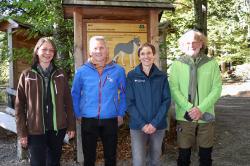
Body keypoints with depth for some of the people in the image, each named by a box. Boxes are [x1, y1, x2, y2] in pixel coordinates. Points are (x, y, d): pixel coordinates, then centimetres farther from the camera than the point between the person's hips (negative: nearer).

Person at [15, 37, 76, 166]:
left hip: (58, 128, 2)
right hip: (35, 130, -2)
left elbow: (68, 102, 5)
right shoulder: (27, 75, -2)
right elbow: (20, 106, -2)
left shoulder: (60, 74, 3)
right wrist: (22, 132, -5)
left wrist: (71, 126, 2)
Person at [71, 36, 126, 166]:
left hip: (111, 120, 0)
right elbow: (75, 94, 7)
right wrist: (78, 114, 5)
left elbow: (124, 93, 5)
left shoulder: (118, 70, -3)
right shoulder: (82, 71, -3)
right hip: (88, 121, 0)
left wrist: (121, 114, 3)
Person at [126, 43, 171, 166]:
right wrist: (142, 124, -13)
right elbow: (129, 102, -5)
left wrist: (155, 123, -12)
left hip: (158, 126, 2)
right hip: (138, 126, -2)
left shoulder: (162, 76, 2)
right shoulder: (132, 76, -2)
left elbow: (167, 100, -1)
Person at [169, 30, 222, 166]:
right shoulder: (177, 64, -1)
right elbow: (174, 89, -6)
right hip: (185, 116, -1)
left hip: (206, 116, 1)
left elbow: (217, 89, -4)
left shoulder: (212, 64, 0)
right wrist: (189, 108, -17)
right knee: (184, 154, 8)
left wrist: (201, 109, -15)